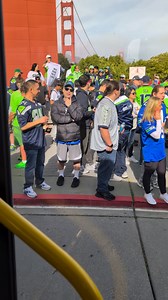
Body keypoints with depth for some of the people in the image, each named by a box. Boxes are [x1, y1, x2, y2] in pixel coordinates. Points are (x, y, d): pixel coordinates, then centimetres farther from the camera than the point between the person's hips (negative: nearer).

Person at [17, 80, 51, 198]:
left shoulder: (38, 104, 9)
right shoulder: (23, 106, -16)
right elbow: (23, 126, -22)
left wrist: (44, 122, 7)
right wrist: (39, 121, -20)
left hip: (41, 139, 7)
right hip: (31, 141, -7)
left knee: (40, 163, 19)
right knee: (31, 165, 3)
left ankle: (40, 182, 37)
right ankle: (28, 187, 18)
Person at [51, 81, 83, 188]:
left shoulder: (77, 103, -2)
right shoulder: (56, 104, 0)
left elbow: (79, 116, -18)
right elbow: (55, 118, -16)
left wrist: (69, 106, -13)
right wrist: (71, 119, -16)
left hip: (74, 136, -1)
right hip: (61, 137, 1)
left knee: (76, 159, 9)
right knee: (61, 159, 16)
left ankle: (76, 177, 30)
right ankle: (61, 175, 39)